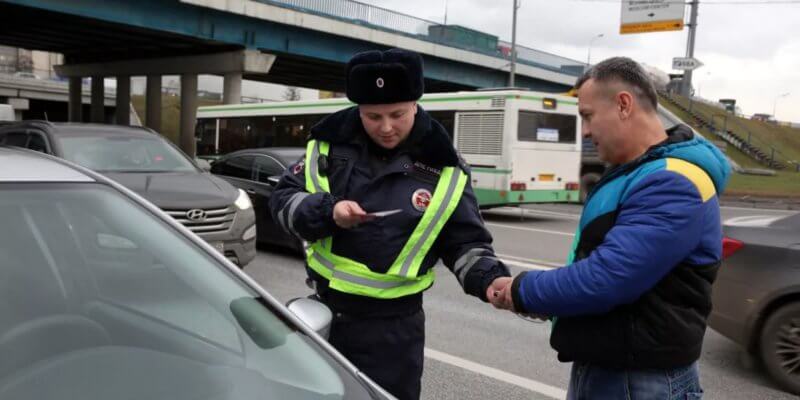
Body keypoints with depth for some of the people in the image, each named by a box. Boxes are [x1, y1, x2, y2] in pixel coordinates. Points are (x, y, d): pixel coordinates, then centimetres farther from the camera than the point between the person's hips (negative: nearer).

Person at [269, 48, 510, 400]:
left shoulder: (441, 170, -9)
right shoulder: (332, 142, -4)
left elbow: (465, 242, -1)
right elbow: (282, 199, 0)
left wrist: (490, 279, -21)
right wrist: (327, 212, -19)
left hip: (391, 326, -2)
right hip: (321, 310, 3)